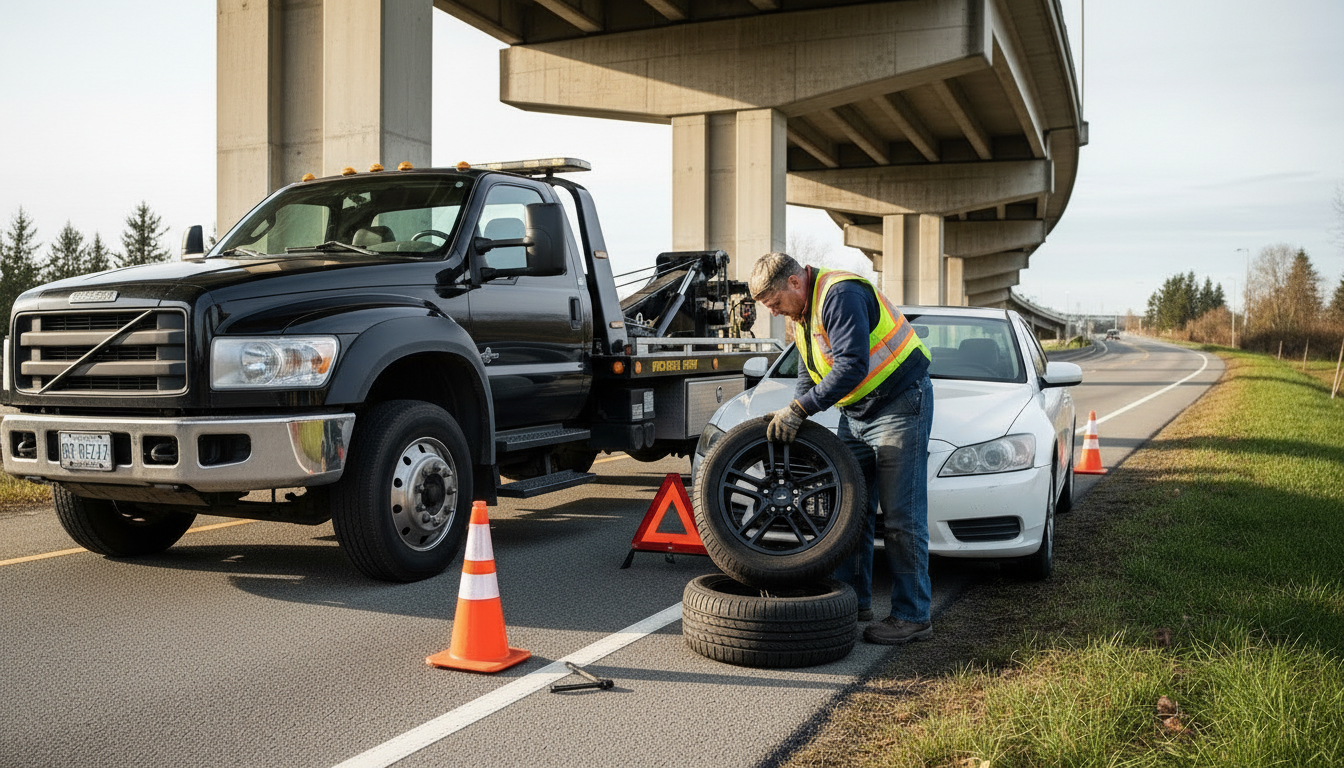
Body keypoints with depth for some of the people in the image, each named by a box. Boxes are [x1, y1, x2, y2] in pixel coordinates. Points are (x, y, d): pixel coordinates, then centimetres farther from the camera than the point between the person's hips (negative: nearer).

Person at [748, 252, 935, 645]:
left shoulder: (841, 295, -23)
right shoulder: (803, 311, 9)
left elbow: (852, 366, -31)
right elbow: (809, 373, 17)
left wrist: (800, 408, -29)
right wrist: (790, 418, 4)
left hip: (900, 405, -10)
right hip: (856, 412, 10)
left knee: (902, 515, -7)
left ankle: (913, 616, -1)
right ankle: (853, 600, 20)